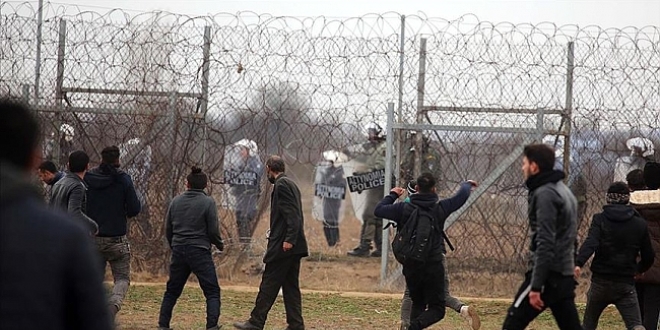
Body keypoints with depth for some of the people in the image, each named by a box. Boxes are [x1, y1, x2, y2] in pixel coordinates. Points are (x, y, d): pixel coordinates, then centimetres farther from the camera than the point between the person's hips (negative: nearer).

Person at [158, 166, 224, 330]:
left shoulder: (176, 201, 6)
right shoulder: (208, 202, -7)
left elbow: (168, 229, 11)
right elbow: (213, 231, -7)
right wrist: (220, 245, 12)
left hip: (178, 251, 4)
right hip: (200, 252, -4)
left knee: (172, 291, 16)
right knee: (212, 292, 1)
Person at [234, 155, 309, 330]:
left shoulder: (281, 185, -12)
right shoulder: (291, 185, 17)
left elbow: (292, 214, -20)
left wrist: (289, 240, -24)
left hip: (283, 245, -9)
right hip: (295, 246, 9)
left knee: (269, 284, -5)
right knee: (290, 286, 9)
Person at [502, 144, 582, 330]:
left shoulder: (544, 194, -13)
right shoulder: (564, 191, 18)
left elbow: (545, 244, -20)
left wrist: (536, 286, -22)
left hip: (548, 275, -9)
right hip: (565, 276, 9)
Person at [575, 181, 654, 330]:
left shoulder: (600, 219, 0)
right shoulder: (640, 224, 5)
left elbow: (590, 243, -20)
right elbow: (648, 257, 12)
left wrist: (578, 263, -33)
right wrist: (639, 269, 33)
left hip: (600, 283, 0)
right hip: (626, 284, 0)